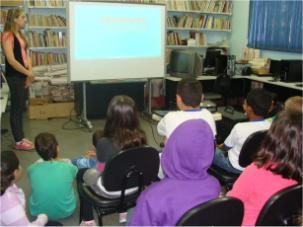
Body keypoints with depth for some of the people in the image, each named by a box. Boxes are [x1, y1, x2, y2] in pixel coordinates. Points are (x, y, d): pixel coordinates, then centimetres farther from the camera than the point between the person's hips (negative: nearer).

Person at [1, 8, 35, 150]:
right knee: (16, 107, -2)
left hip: (22, 75, 9)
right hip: (14, 76, -9)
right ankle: (18, 142, 7)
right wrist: (28, 73, -14)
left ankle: (21, 137, 23)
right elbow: (11, 60, -20)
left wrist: (29, 72, -1)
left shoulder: (20, 35, 13)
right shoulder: (8, 35, -14)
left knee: (21, 106, 13)